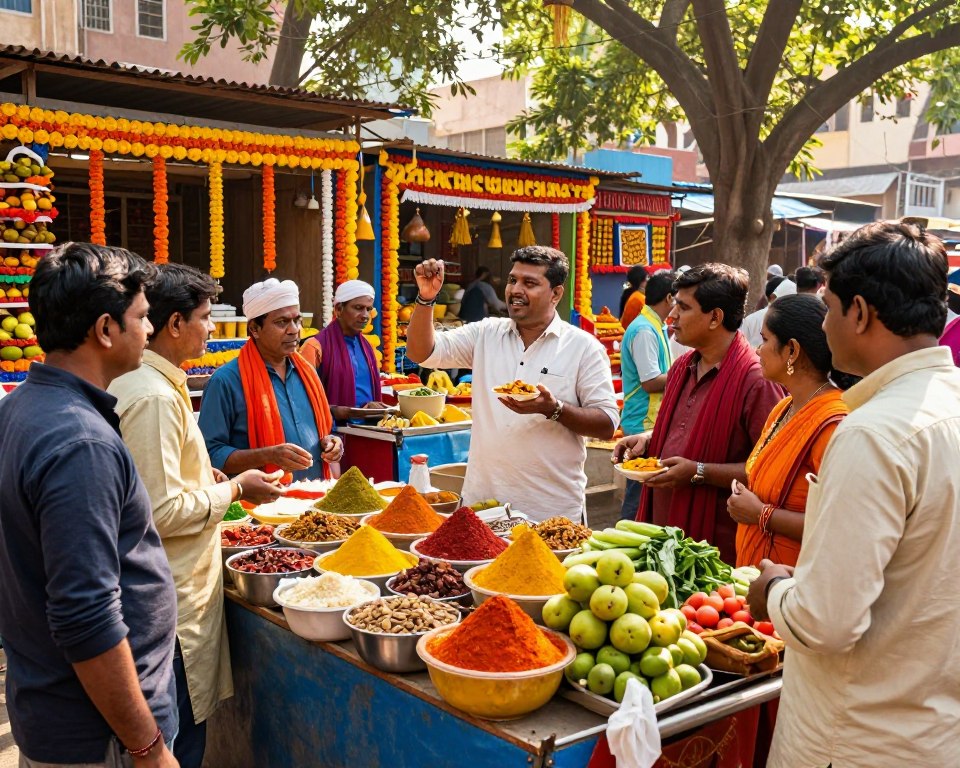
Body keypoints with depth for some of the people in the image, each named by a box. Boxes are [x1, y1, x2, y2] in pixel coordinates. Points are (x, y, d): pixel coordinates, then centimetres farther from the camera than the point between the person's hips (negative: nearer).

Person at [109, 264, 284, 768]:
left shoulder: (131, 382, 9)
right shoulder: (155, 396, -22)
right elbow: (161, 512, -24)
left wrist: (199, 476, 11)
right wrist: (233, 490, -12)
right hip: (173, 600, -10)